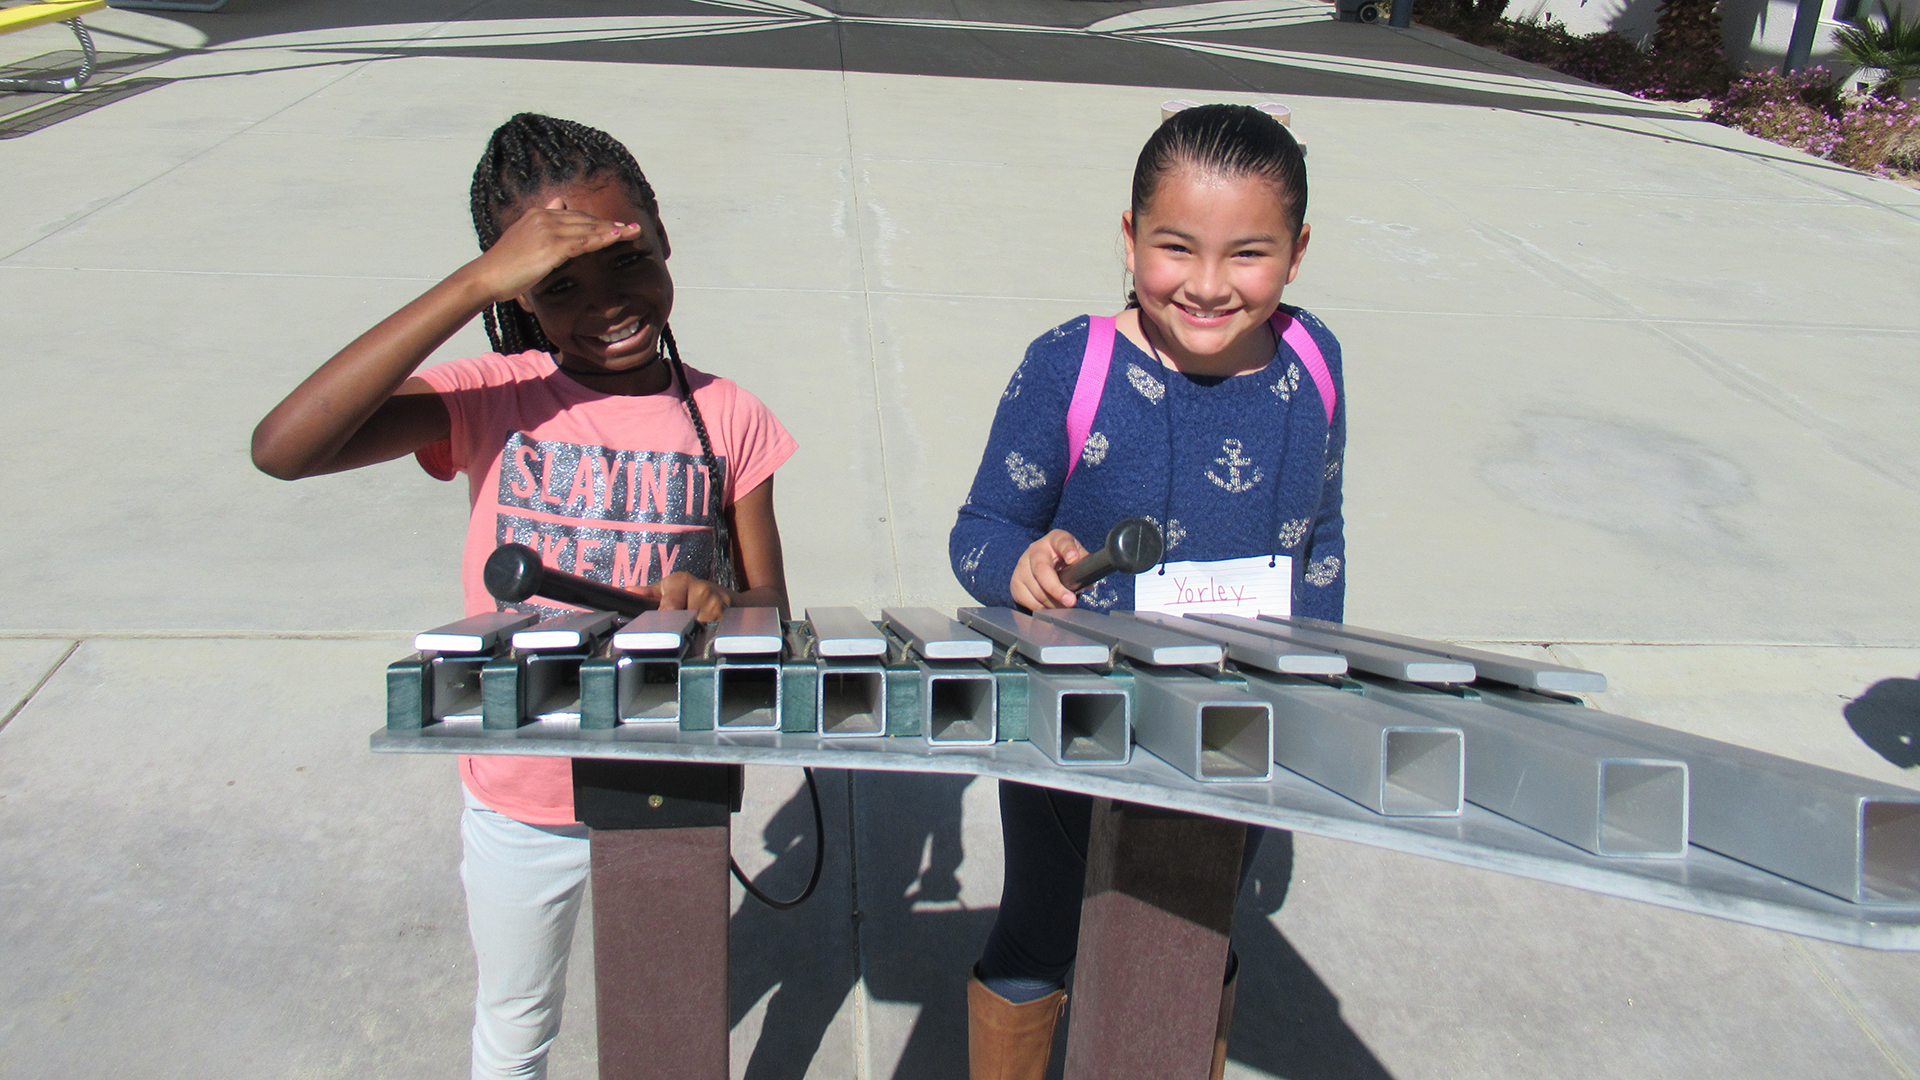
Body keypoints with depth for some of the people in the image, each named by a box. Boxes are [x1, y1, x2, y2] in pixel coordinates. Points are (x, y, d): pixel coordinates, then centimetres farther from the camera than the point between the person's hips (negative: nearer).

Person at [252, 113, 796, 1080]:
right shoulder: (489, 400, -15)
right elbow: (282, 447, -31)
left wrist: (719, 605, -28)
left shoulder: (728, 419, -10)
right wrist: (471, 285, -35)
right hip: (521, 798, 0)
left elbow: (771, 606, -3)